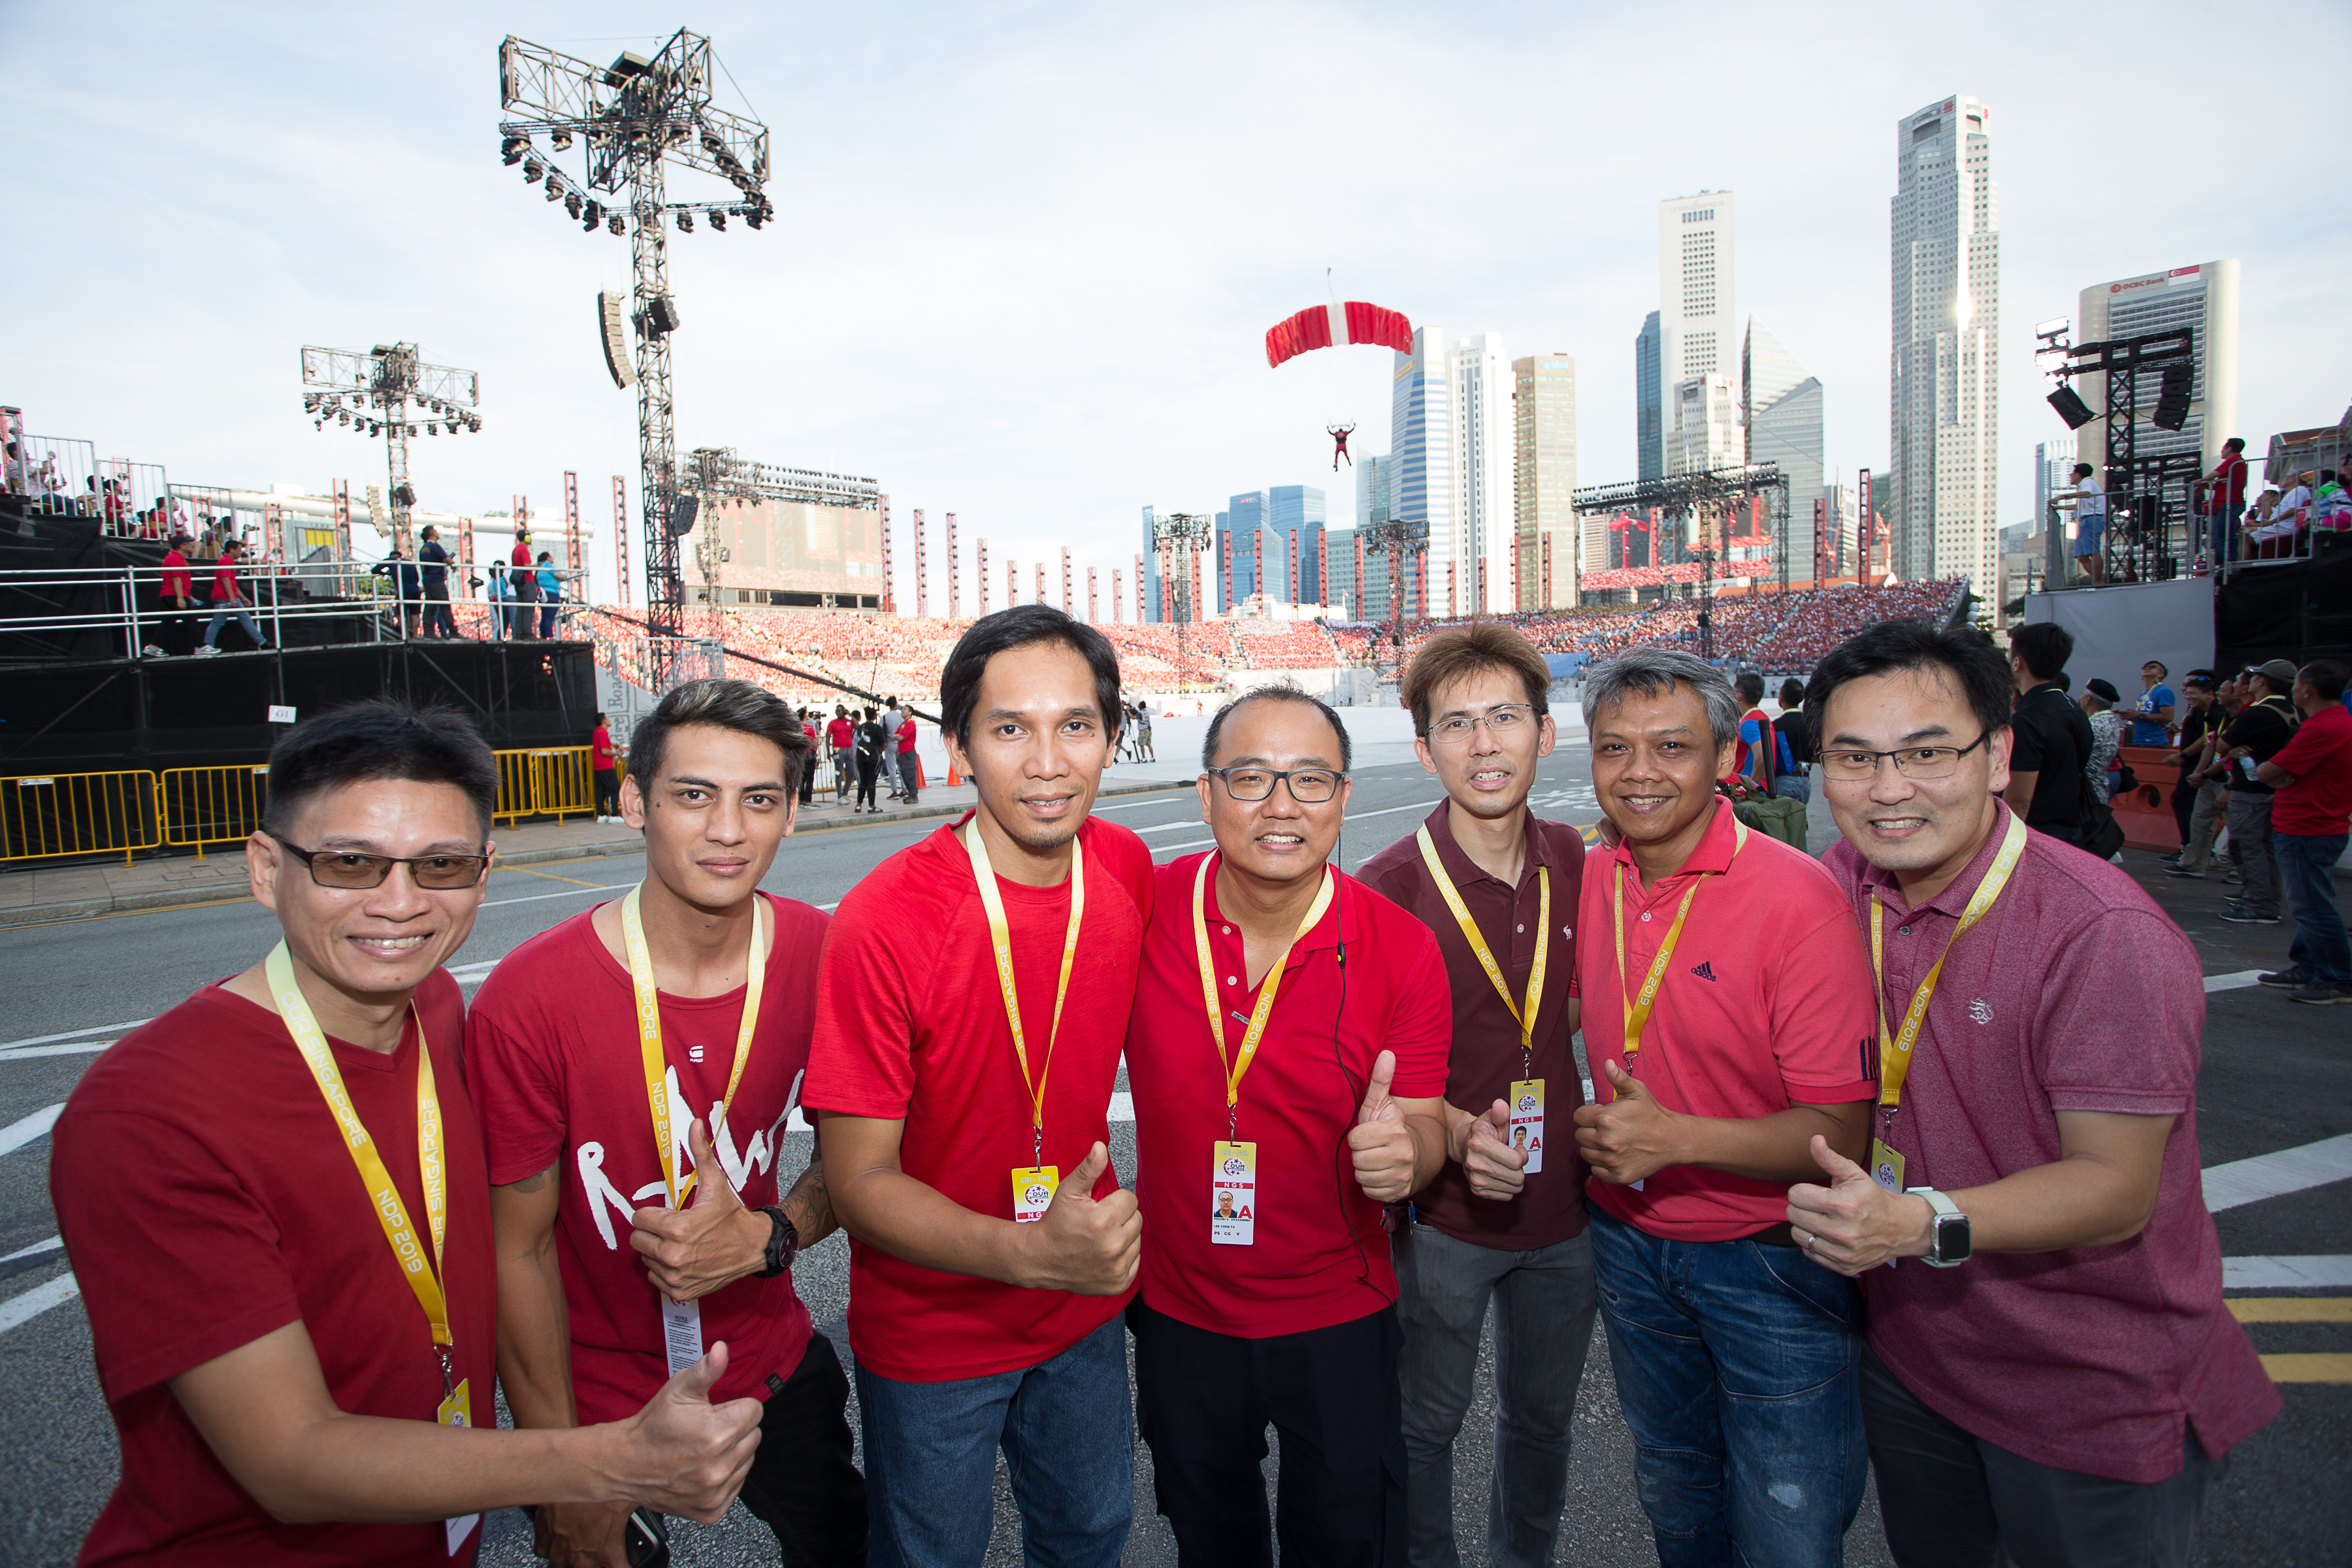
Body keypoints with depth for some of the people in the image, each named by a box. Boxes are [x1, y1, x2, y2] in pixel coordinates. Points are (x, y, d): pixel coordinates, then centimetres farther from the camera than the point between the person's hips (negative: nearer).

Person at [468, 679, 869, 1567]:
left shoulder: (824, 959, -15)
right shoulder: (527, 1001, -23)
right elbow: (518, 1249, -14)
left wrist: (765, 1236, -22)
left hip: (774, 1367, 3)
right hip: (599, 1401, -3)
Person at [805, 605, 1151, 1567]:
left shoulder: (1127, 868, -12)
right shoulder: (882, 921, -27)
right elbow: (859, 1181, -23)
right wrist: (1031, 1252, -38)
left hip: (1086, 1308, 4)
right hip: (932, 1334, -4)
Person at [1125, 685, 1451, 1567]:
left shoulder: (1402, 949, -17)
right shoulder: (1143, 913, -16)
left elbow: (1424, 1127, -10)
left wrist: (1405, 1152, -34)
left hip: (1340, 1318, -1)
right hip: (1177, 1309, 2)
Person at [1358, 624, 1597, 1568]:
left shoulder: (1572, 862, -4)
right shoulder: (1387, 887, -18)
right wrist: (1458, 1134, -29)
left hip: (1564, 1205, 4)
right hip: (1444, 1214, -4)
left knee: (1543, 1414, 24)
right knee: (1426, 1425, 16)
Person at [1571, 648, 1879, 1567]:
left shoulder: (1798, 898, -21)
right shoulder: (1592, 881, -4)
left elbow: (1841, 1131, -21)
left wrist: (1677, 1138, -30)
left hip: (1771, 1262, -5)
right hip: (1628, 1242, 5)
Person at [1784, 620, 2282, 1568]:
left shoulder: (2107, 935, -26)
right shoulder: (1840, 884, -8)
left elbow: (2117, 1188, -26)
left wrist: (1922, 1223, -39)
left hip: (2093, 1400, -5)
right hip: (1909, 1355, 5)